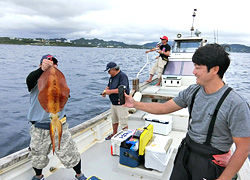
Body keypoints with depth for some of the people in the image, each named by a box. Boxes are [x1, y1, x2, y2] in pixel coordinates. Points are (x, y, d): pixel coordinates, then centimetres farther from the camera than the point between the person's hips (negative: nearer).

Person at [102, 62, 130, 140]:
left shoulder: (122, 76, -18)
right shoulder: (112, 77, 9)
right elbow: (109, 86, 19)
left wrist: (110, 91, -27)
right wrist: (105, 91, -3)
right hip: (113, 103, 9)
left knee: (123, 122, 1)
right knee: (114, 120, 23)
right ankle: (114, 133, 42)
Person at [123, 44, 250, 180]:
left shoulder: (236, 105, -22)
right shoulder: (192, 91, -5)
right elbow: (164, 108, 1)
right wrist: (135, 104, -1)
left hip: (209, 164, -5)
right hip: (186, 152, 5)